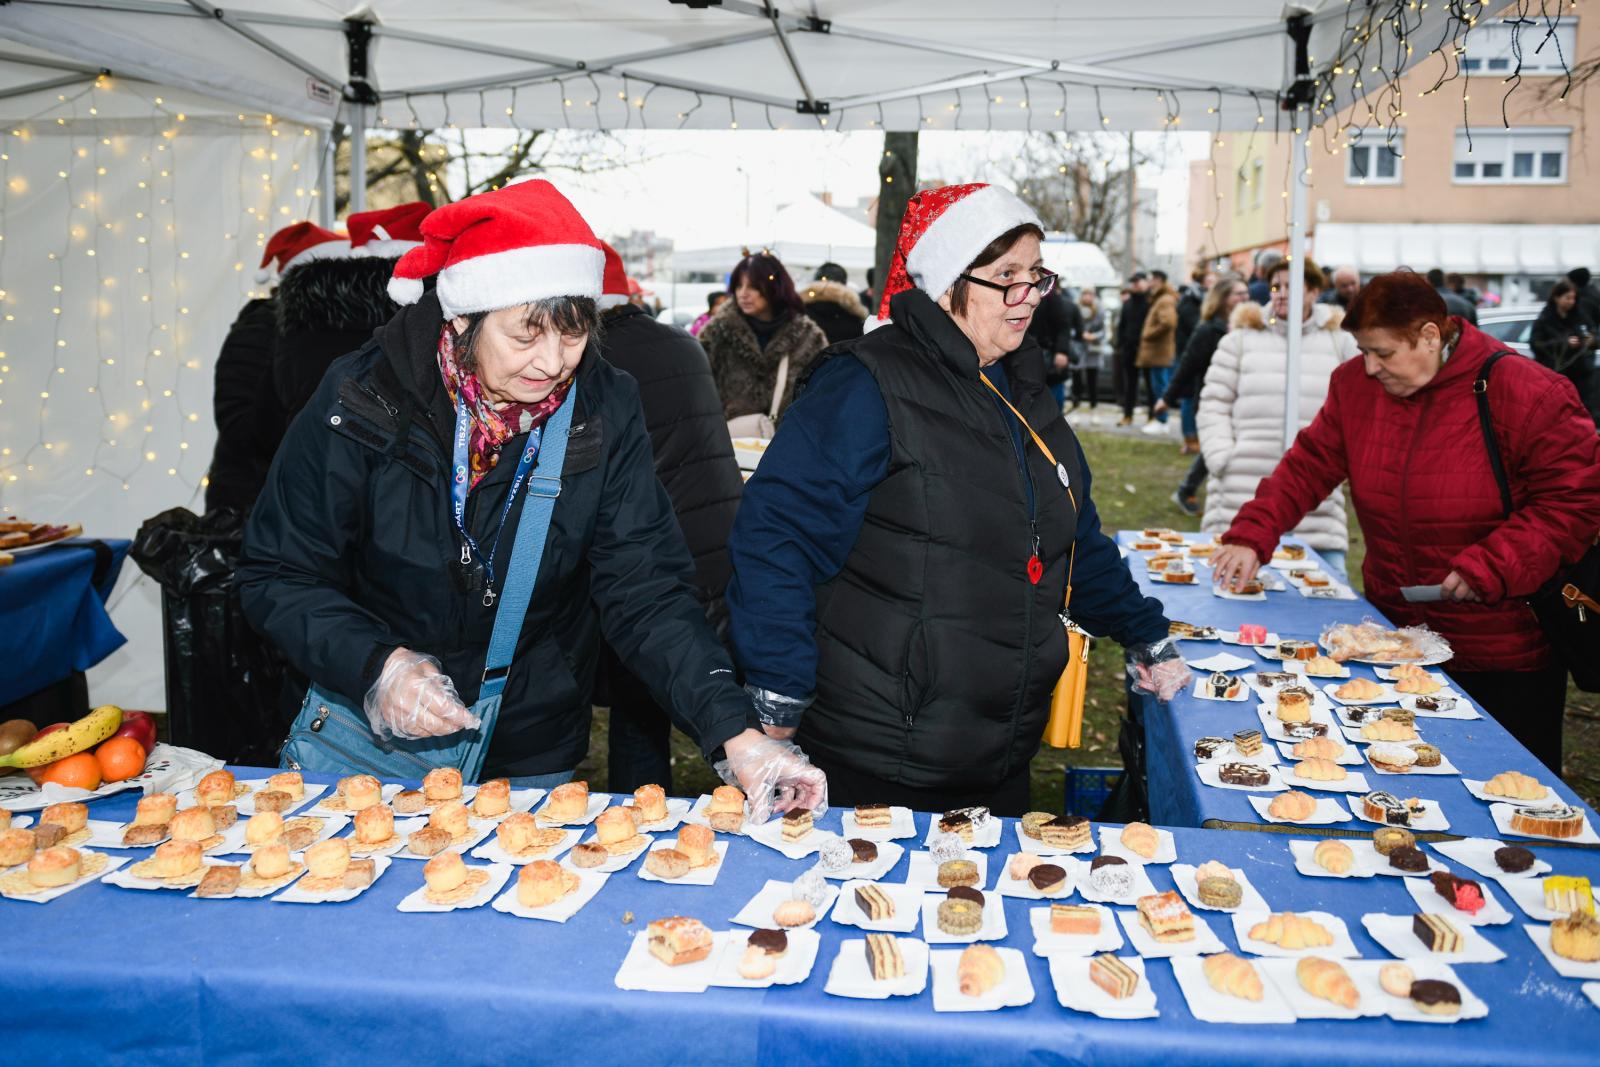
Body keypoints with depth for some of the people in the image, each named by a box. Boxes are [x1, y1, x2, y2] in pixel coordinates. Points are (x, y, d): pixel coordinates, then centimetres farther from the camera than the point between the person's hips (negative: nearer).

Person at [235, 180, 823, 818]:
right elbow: (276, 578, -10)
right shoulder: (362, 401, -17)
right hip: (360, 734, 0)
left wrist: (737, 734, -27)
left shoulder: (604, 412, -13)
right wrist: (377, 664, -28)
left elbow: (647, 592, -15)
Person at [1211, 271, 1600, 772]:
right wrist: (1252, 536, -11)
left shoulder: (1529, 394, -16)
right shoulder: (1356, 384, -2)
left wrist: (1491, 567, -23)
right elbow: (1308, 467, 1)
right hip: (1395, 636, 4)